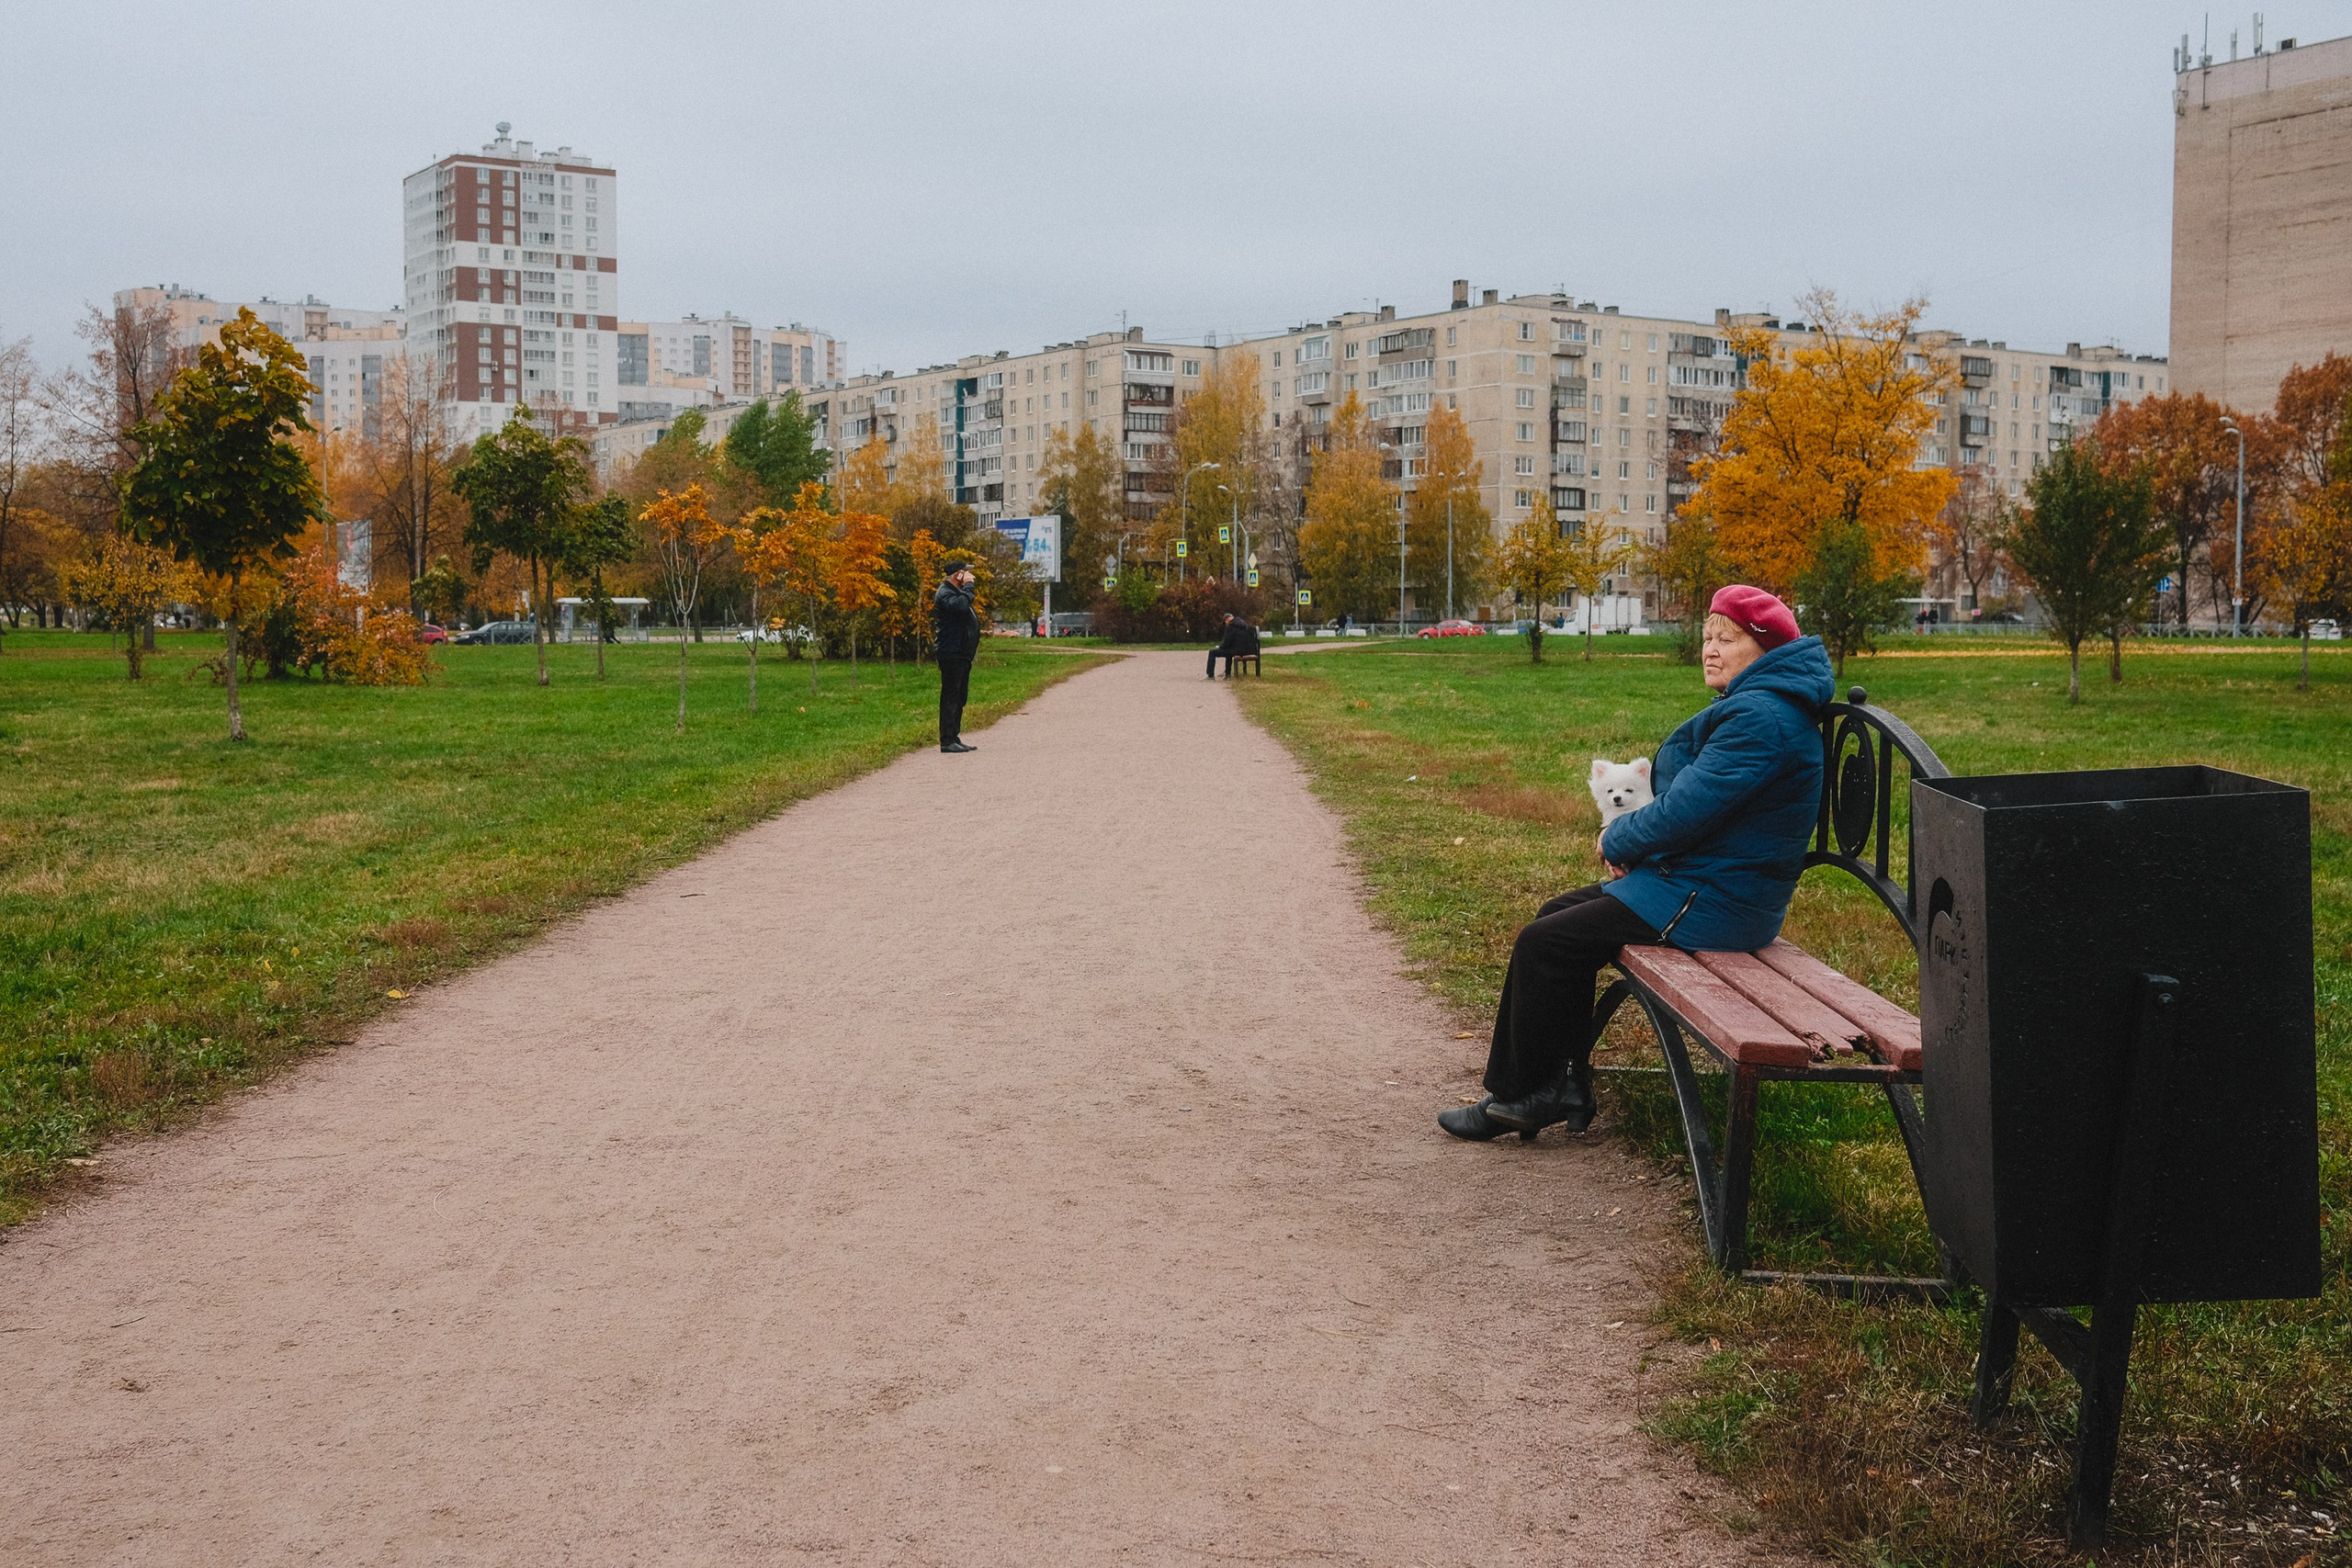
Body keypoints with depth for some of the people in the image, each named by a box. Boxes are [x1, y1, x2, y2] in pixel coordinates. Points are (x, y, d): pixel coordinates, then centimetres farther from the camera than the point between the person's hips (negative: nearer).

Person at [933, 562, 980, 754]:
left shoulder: (957, 592, 21)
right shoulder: (945, 594, -13)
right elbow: (961, 605, -30)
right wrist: (968, 586, -20)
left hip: (962, 654, 11)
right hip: (951, 654, -11)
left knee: (960, 697, 14)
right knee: (951, 696, -10)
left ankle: (955, 737, 20)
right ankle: (947, 741, -9)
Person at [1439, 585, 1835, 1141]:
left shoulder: (1760, 718, -22)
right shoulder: (1746, 706, 13)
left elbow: (1683, 811, -25)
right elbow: (1671, 779, 12)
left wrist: (1618, 841, -6)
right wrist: (1631, 840, -7)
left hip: (1715, 903, -11)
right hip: (1702, 877, 11)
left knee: (1542, 944, -7)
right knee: (1558, 915, 16)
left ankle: (1522, 1095, 9)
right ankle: (1564, 1083, 15)